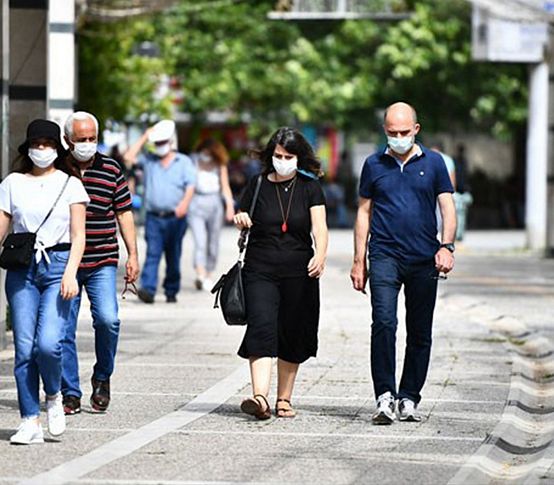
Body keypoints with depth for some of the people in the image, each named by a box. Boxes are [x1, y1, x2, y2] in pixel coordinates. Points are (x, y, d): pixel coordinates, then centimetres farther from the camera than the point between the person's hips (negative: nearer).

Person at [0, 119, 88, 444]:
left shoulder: (70, 184, 6)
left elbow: (78, 237, 2)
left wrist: (70, 274, -12)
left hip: (58, 265, -2)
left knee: (48, 343, -16)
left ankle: (54, 396, 13)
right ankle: (31, 422, 3)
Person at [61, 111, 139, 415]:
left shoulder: (111, 169, 5)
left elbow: (124, 213, 10)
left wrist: (133, 255, 5)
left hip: (102, 263, 0)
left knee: (107, 319, -15)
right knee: (64, 329, 0)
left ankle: (102, 378, 8)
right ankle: (70, 393, 9)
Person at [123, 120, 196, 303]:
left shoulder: (184, 162, 8)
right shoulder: (148, 161, 13)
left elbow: (190, 186, -3)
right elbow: (128, 158, 2)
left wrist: (185, 203, -23)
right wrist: (144, 138, 4)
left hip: (175, 218, 0)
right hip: (154, 217, 0)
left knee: (173, 257, 6)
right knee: (152, 253, -13)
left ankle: (171, 291, 15)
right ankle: (148, 289, -23)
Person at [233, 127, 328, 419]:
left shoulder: (310, 187, 4)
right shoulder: (258, 185, 7)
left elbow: (319, 227, -7)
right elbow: (242, 219, 18)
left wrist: (320, 254, -26)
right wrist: (241, 220, -6)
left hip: (299, 273, 0)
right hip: (260, 271, 0)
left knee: (293, 337, 5)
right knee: (262, 329, -16)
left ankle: (284, 399, 19)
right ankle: (260, 397, -28)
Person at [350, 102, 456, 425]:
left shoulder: (433, 163, 7)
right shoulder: (374, 165, 8)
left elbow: (448, 208, 5)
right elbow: (364, 213, 13)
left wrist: (446, 246, -11)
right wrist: (359, 261, 8)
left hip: (424, 259, 1)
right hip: (384, 256, -1)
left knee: (420, 334, 5)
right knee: (384, 322, -19)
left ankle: (409, 399, 15)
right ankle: (385, 397, -18)